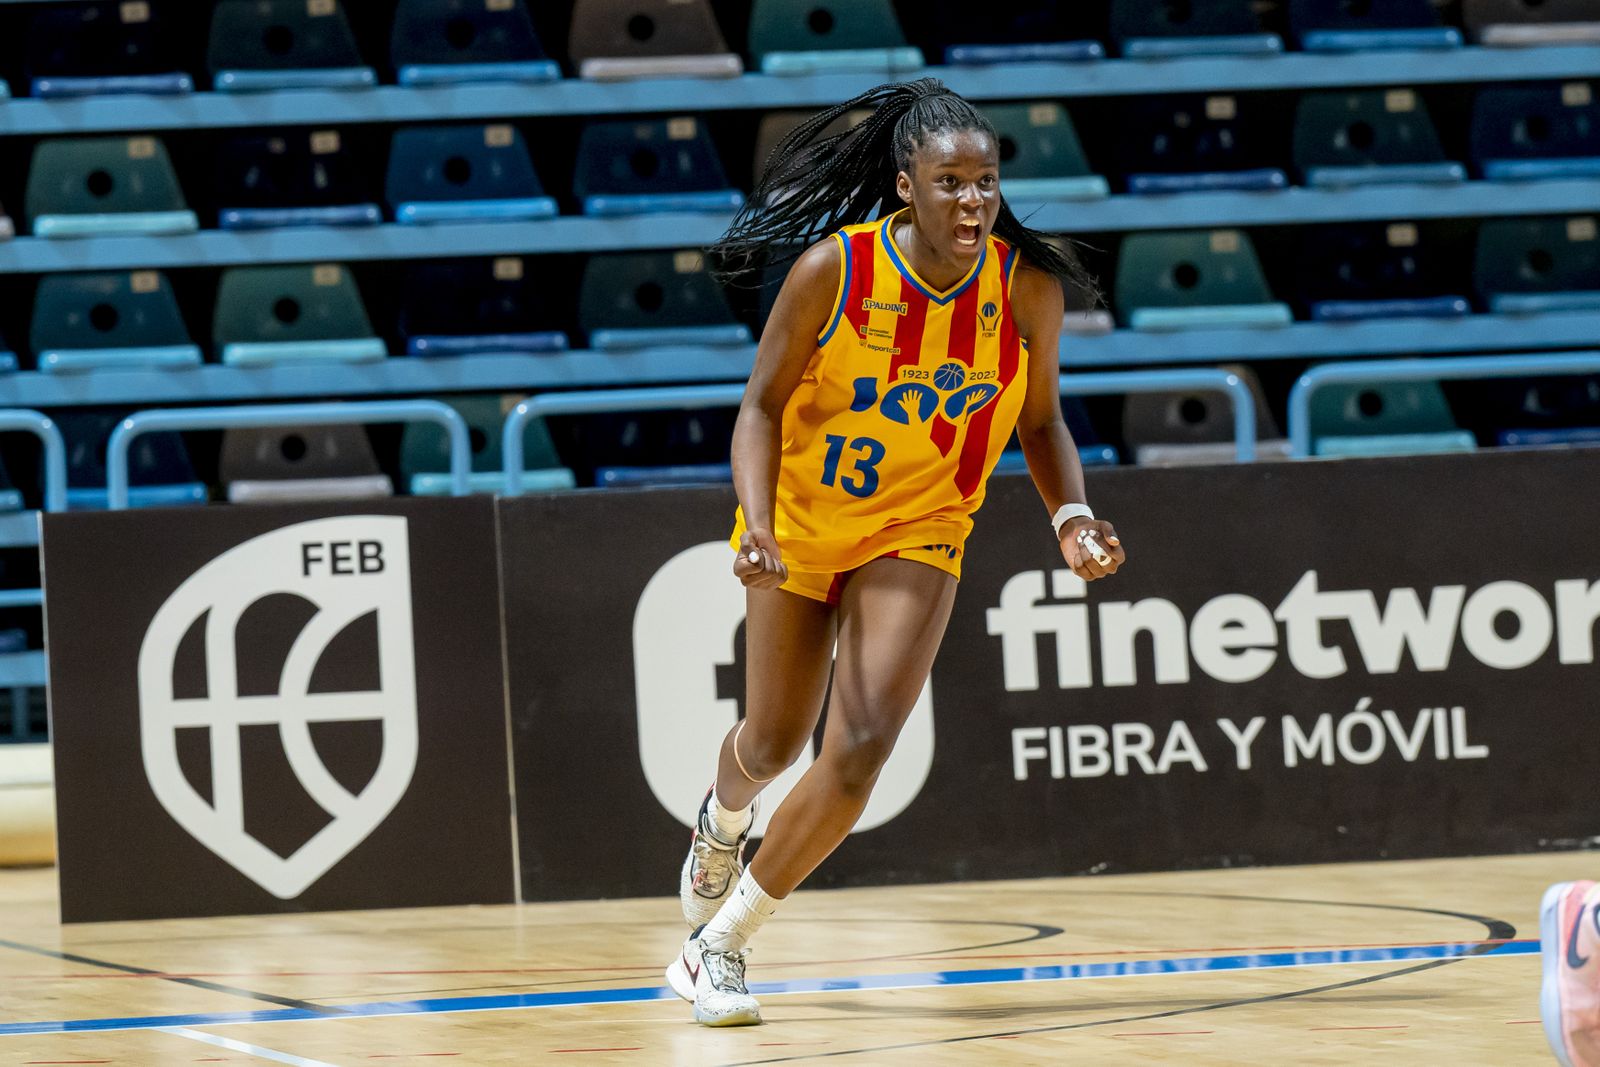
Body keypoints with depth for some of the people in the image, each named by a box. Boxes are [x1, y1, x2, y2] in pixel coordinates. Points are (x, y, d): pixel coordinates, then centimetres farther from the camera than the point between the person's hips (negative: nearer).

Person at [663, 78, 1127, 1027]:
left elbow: (1040, 422, 1)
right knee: (776, 742, 16)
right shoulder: (832, 270, -23)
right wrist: (757, 522, -27)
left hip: (918, 532, 1)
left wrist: (1072, 516, -16)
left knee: (861, 750, -17)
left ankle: (721, 941, -1)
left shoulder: (1028, 288, -16)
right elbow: (764, 405, -12)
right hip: (802, 521, -1)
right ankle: (723, 822, 55)